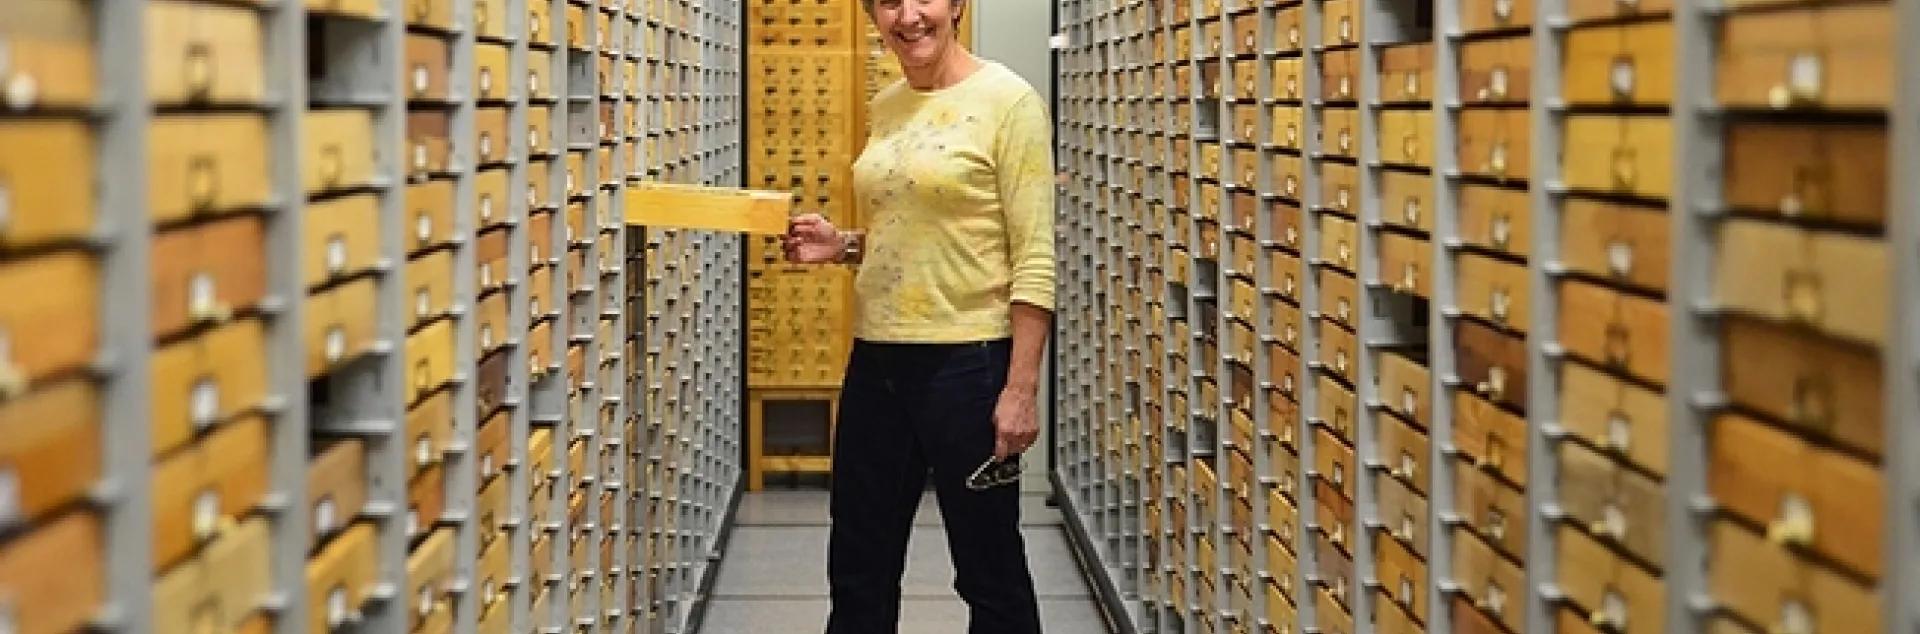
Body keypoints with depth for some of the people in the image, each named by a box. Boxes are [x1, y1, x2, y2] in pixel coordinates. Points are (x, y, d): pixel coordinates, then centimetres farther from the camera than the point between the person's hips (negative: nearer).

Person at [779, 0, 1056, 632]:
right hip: (876, 360, 7)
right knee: (858, 571, 13)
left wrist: (1021, 388, -18)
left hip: (966, 361, -7)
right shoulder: (884, 107, 10)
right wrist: (842, 246, 3)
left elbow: (1034, 257, -13)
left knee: (989, 572, 5)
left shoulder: (1008, 101, -10)